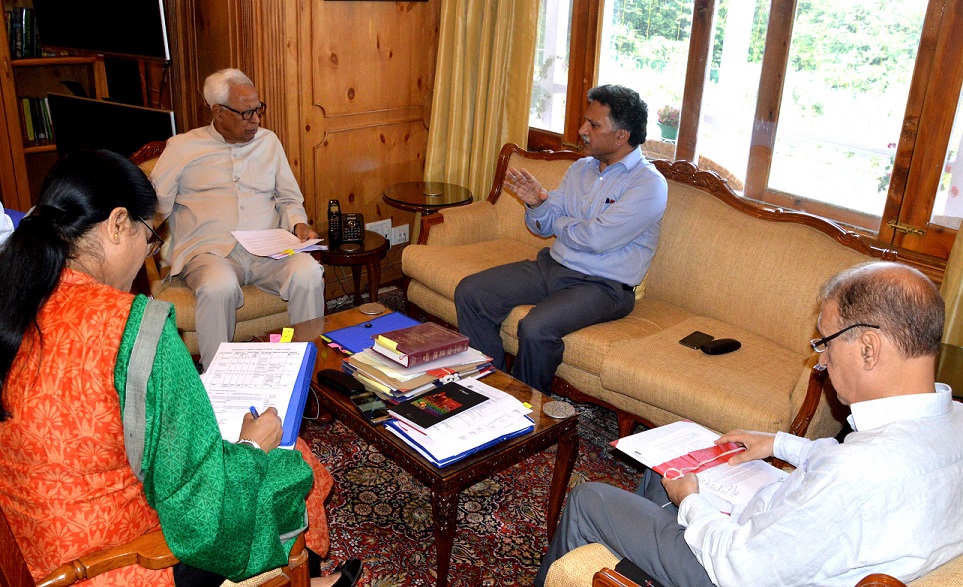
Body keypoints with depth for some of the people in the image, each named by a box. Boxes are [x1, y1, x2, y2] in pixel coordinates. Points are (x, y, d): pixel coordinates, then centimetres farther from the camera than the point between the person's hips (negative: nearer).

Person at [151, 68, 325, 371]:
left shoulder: (268, 142, 21)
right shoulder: (182, 147, 12)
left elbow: (289, 199, 23)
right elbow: (154, 207, 10)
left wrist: (298, 224, 2)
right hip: (209, 250, -2)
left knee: (308, 272, -31)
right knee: (219, 286, -38)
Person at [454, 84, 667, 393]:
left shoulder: (649, 184, -12)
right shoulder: (581, 168, 12)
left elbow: (597, 238, -22)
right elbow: (544, 226, 13)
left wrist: (556, 221, -4)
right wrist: (537, 204, -10)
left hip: (603, 285, -7)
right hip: (552, 265, 8)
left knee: (536, 328, -32)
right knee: (469, 292, -5)